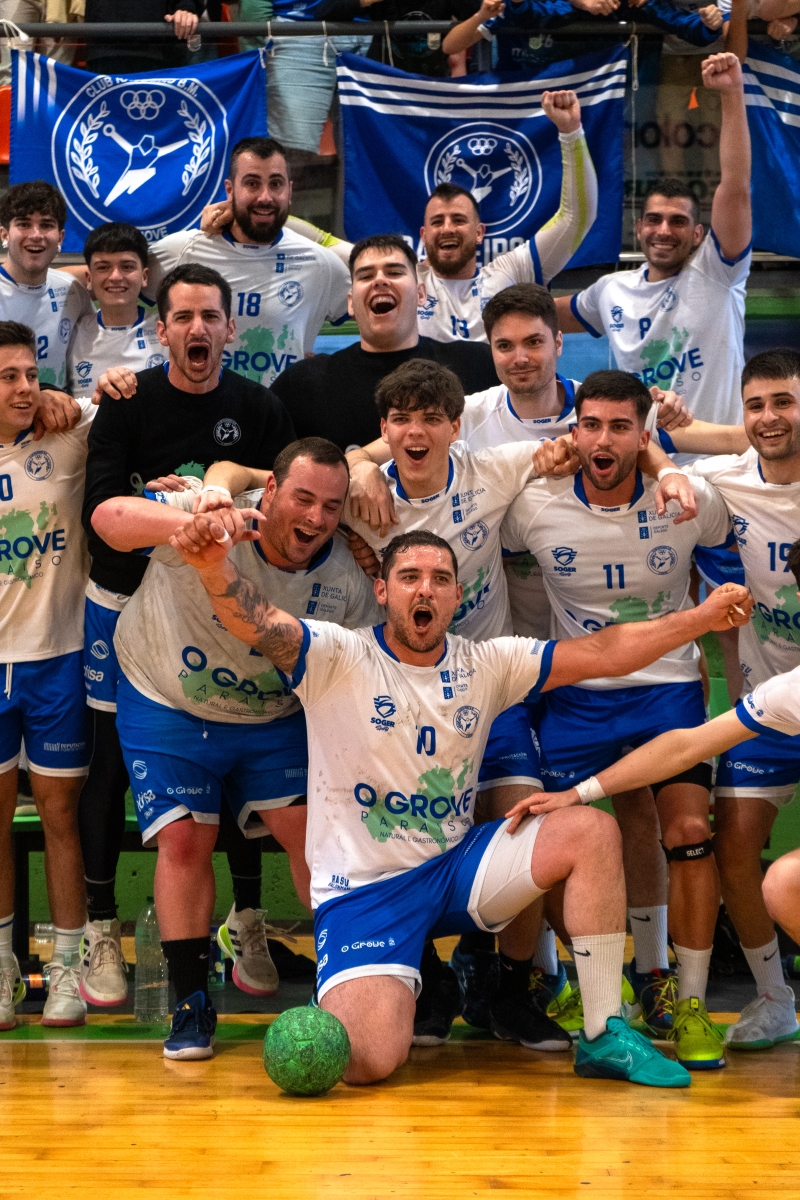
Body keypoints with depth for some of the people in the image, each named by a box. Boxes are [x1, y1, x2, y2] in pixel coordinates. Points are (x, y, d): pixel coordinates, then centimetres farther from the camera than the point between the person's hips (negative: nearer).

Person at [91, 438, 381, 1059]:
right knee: (184, 841, -9)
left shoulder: (348, 578, -15)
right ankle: (192, 1002, 4)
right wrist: (196, 522, -60)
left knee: (316, 832, -7)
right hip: (165, 706, -2)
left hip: (274, 717, 3)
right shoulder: (214, 521, -26)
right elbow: (108, 517, -41)